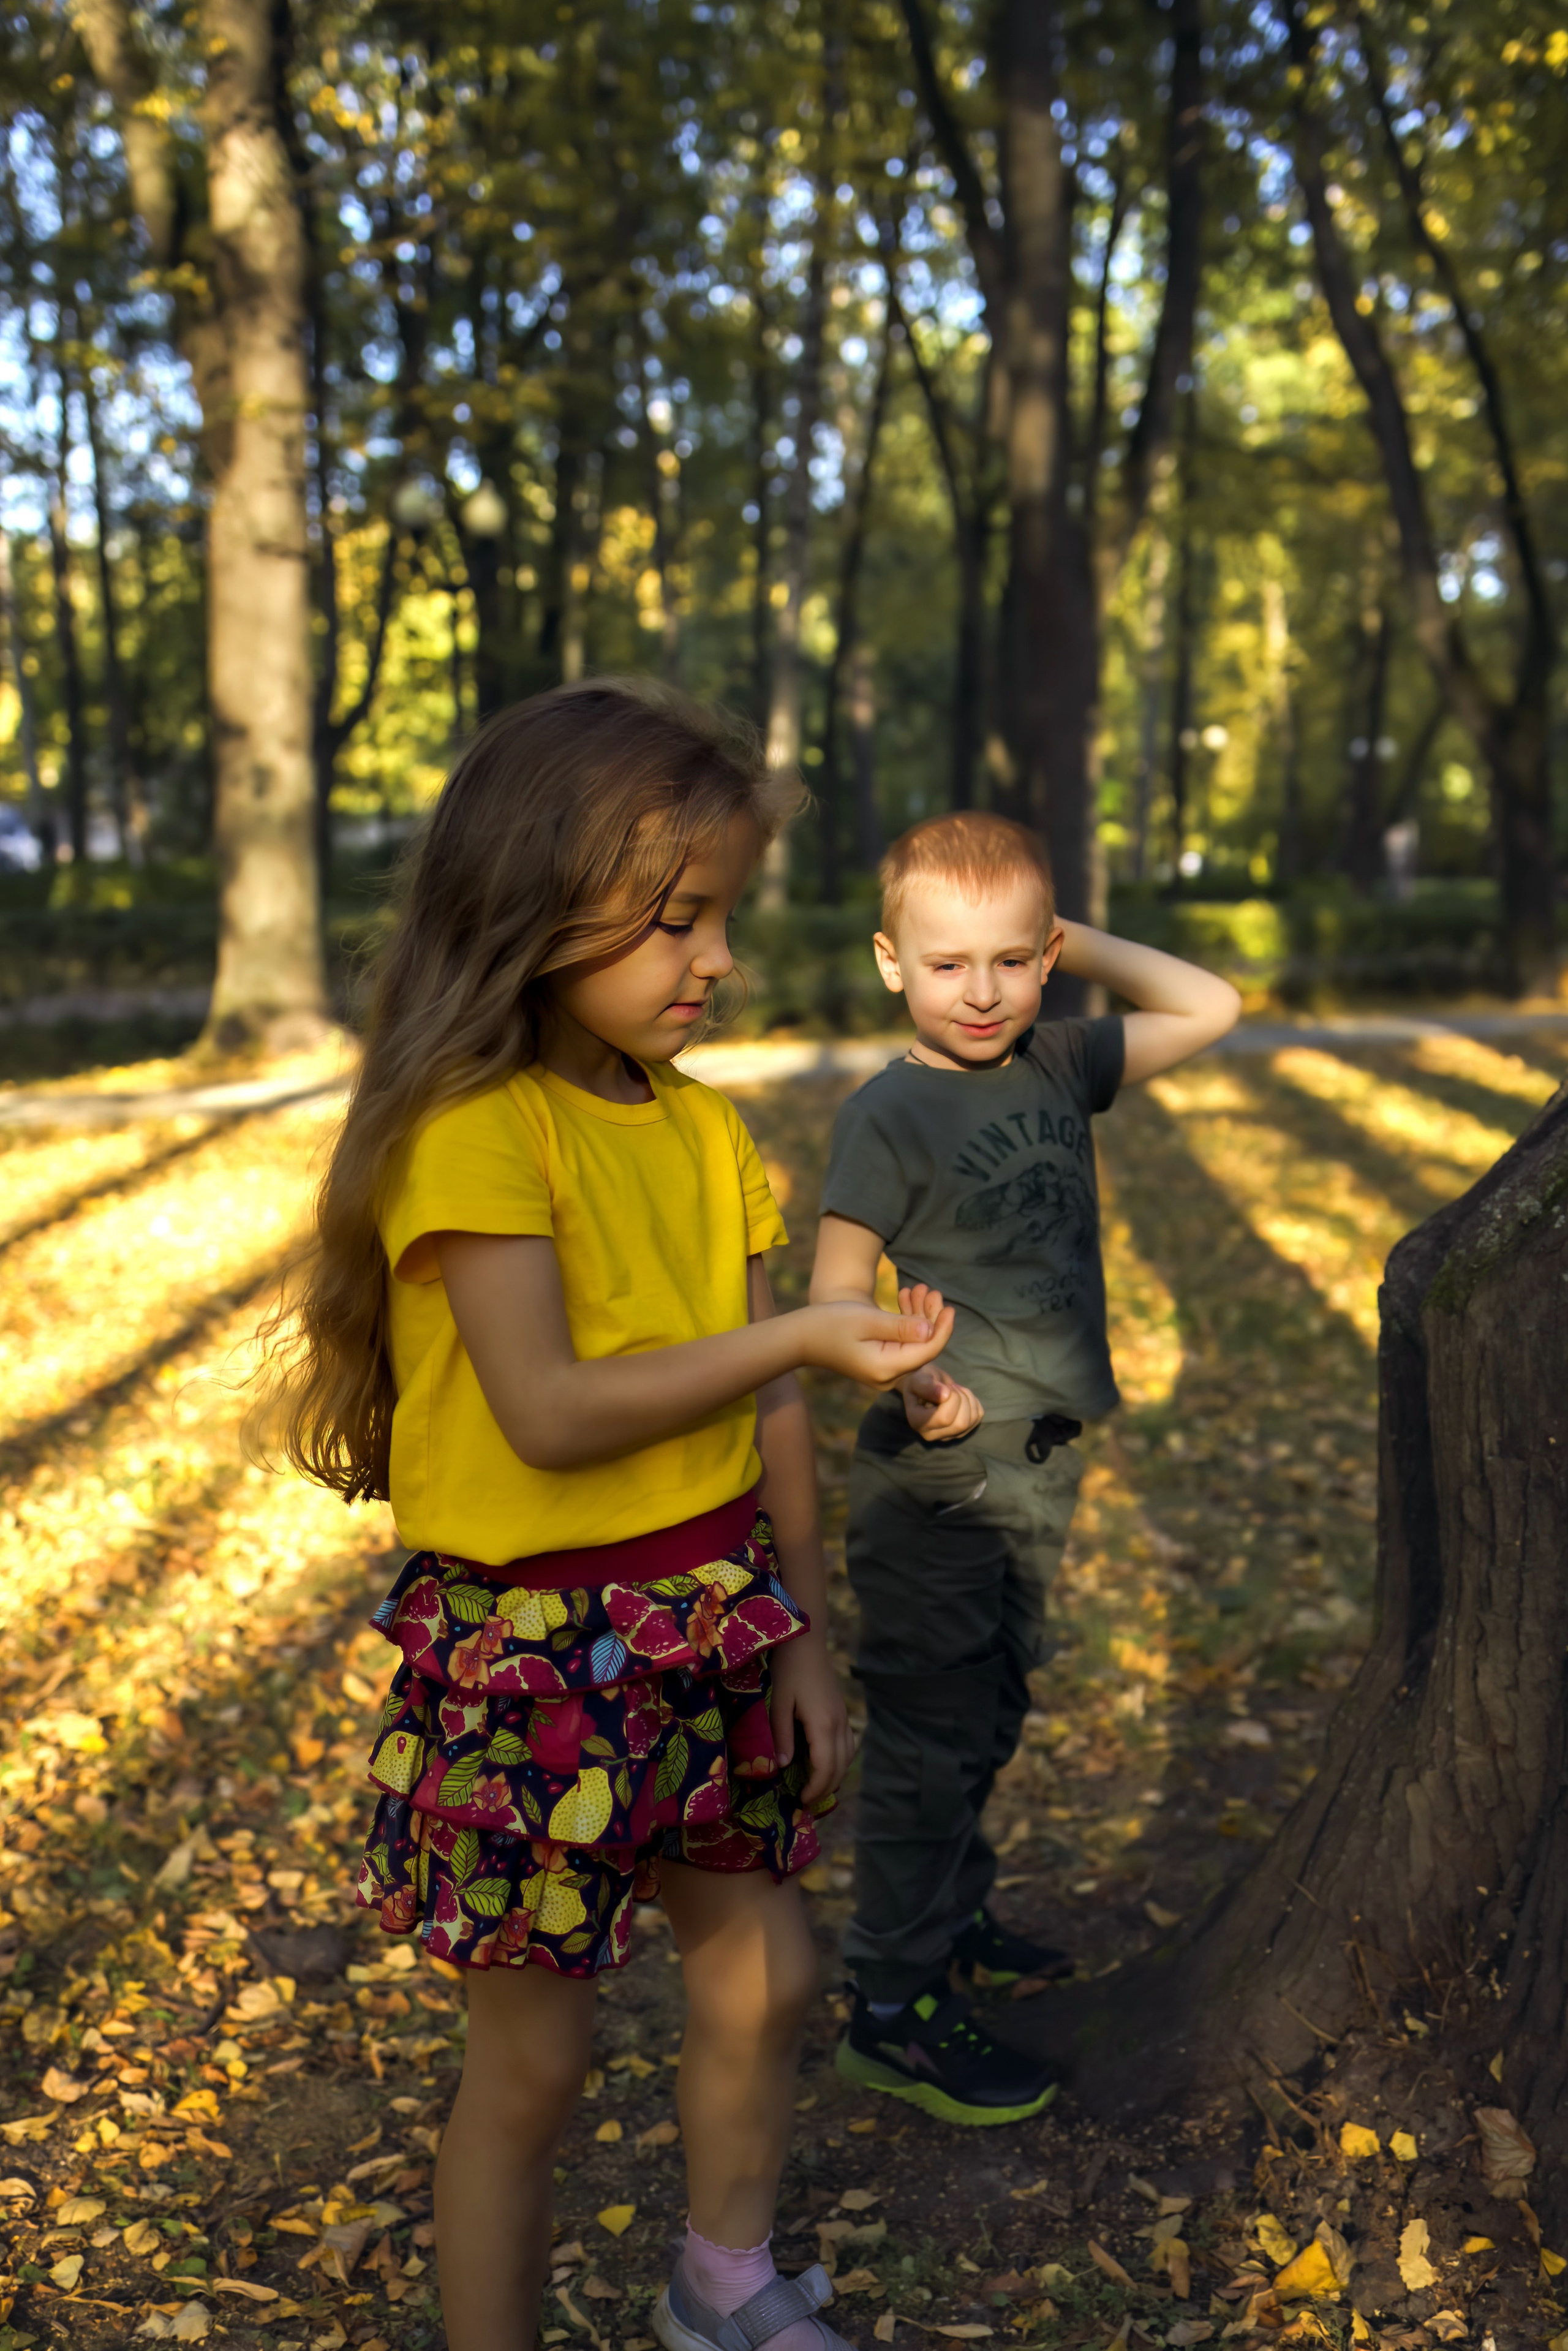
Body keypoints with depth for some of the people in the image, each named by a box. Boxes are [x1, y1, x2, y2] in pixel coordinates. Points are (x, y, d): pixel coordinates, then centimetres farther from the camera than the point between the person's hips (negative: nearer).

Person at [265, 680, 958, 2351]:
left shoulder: (704, 1130, 5)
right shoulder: (476, 1131, -18)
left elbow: (763, 1414, 7)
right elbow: (551, 1412, -26)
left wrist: (803, 1637, 8)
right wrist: (807, 1334, -25)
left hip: (713, 1622, 7)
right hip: (537, 1646, -7)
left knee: (764, 1975, 19)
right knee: (533, 2055, 9)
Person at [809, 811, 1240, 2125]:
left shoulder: (1060, 1066, 4)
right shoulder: (889, 1116, -15)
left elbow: (1210, 1007, 12)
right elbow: (836, 1297, -16)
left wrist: (1074, 942, 3)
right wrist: (904, 1380, -34)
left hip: (1039, 1469, 7)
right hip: (935, 1484, -7)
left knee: (991, 1717, 21)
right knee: (930, 1736, 1)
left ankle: (953, 1919, 39)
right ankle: (894, 2011, 13)